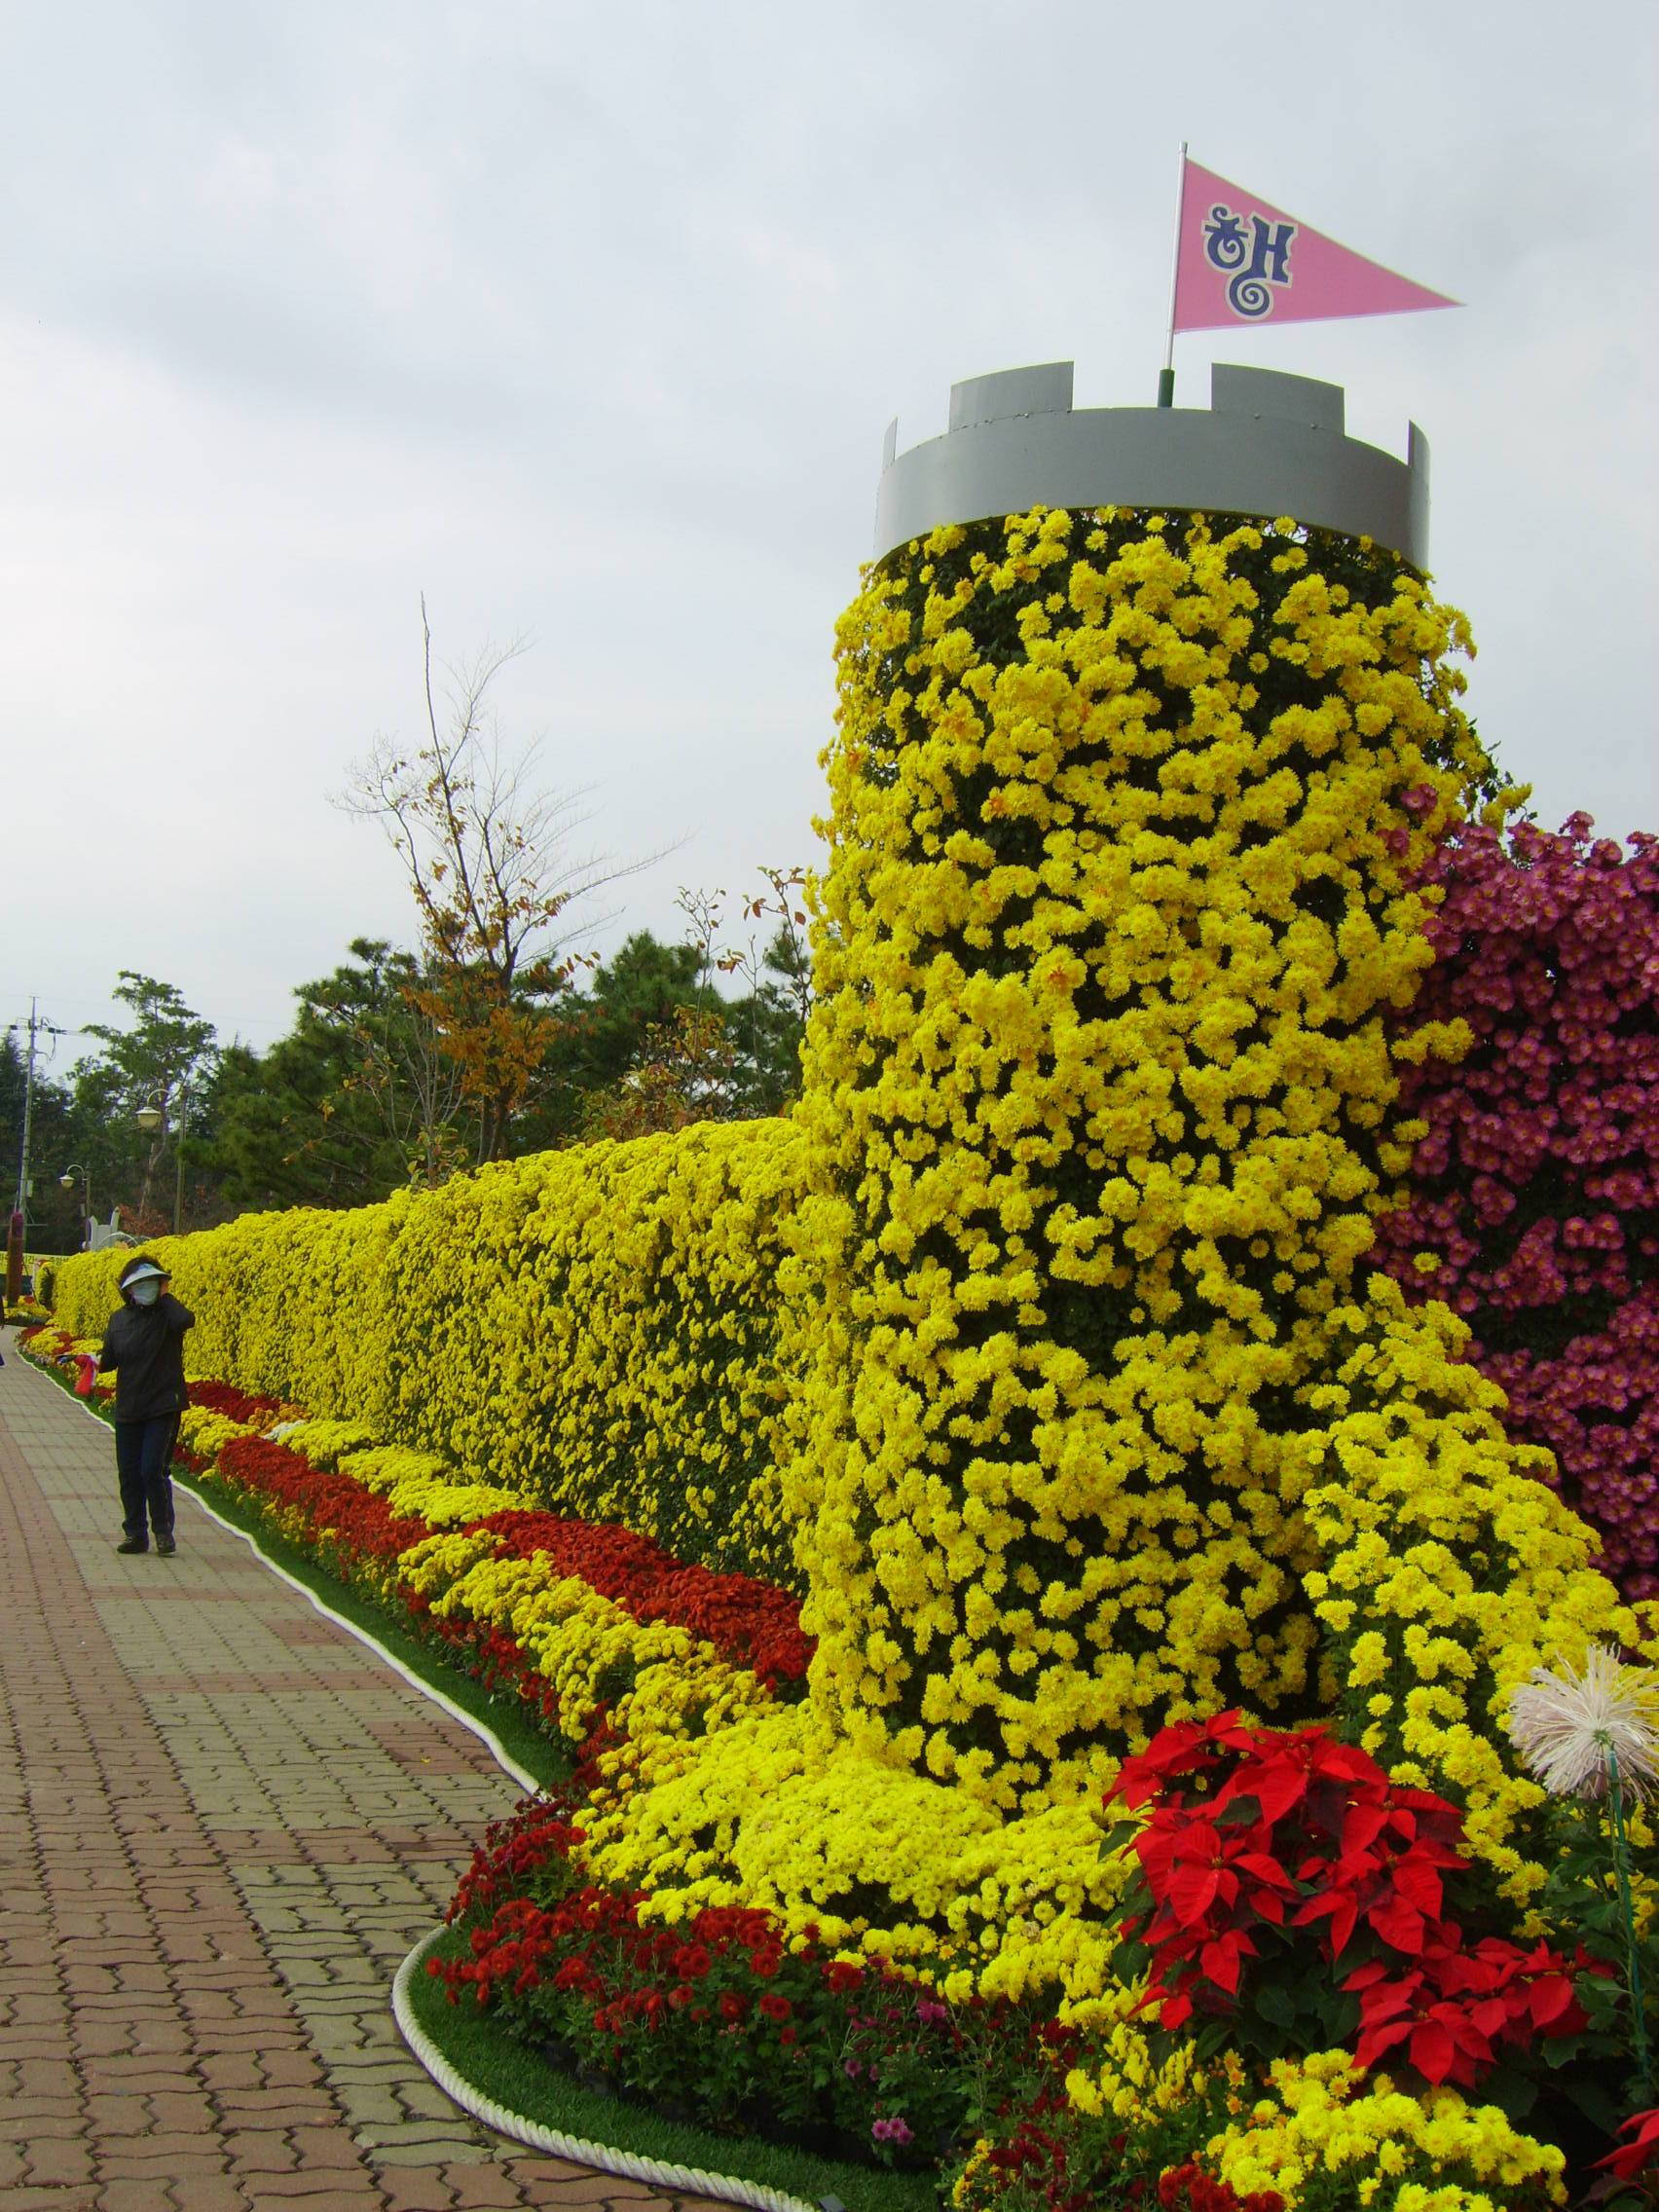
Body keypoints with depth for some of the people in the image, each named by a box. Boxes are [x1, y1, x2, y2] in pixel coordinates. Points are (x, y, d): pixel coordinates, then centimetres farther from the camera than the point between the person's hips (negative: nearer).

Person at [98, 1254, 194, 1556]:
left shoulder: (166, 1313, -5)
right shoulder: (119, 1319, 8)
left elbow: (186, 1320, -29)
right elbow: (109, 1360, 12)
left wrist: (166, 1297, -15)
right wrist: (96, 1362, -9)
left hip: (163, 1408, -5)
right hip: (128, 1410, 5)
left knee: (153, 1471, -10)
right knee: (129, 1474, 7)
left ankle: (163, 1532, 5)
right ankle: (136, 1534, 19)